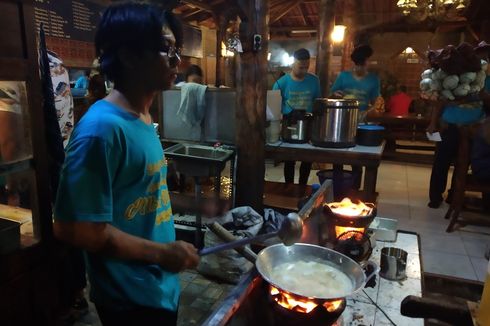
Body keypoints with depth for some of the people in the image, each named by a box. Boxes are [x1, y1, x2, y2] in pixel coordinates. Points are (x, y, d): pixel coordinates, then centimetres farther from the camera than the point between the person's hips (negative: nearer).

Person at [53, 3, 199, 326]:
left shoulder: (143, 119, 3)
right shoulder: (102, 127, -25)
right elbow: (74, 227, -25)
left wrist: (168, 250, 12)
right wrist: (161, 253, -19)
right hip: (131, 298, -8)